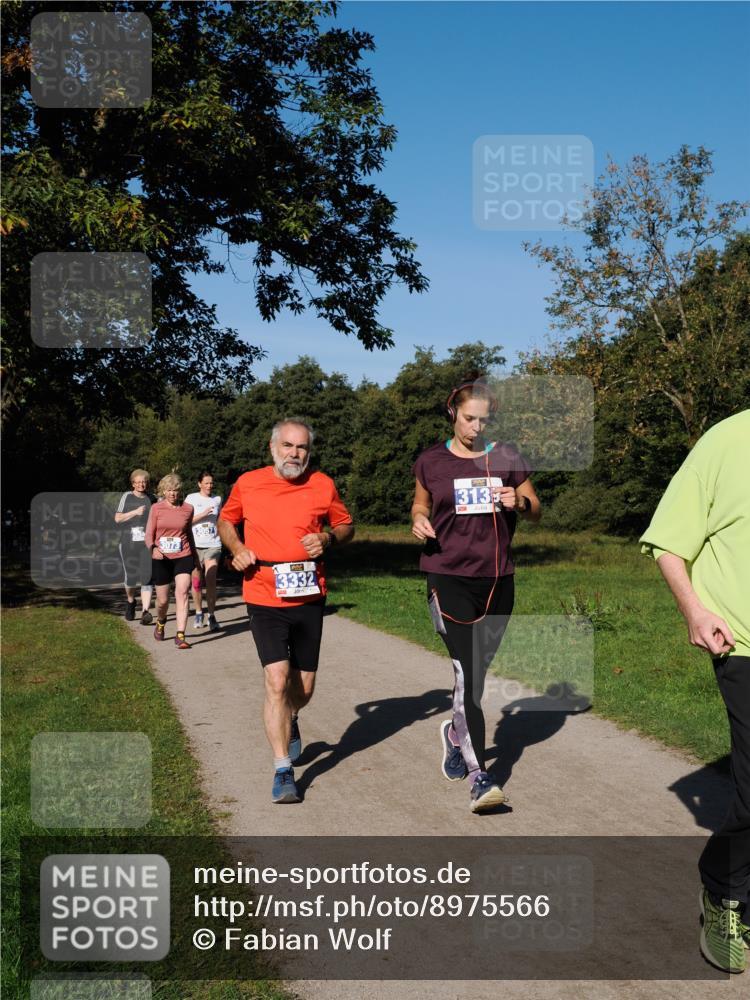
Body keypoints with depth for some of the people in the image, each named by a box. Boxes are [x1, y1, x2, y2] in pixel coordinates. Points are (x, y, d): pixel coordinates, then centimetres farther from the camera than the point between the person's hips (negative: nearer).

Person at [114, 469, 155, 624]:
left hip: (147, 543, 1)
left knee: (147, 577, -12)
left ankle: (145, 611, -15)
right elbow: (117, 518, 0)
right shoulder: (127, 496, 5)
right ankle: (130, 602, 34)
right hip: (129, 542, 0)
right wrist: (135, 512, -12)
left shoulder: (152, 499, 10)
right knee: (131, 577, 4)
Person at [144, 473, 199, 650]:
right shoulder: (156, 508, 0)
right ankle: (160, 622, 42)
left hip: (183, 557, 0)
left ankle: (180, 636, -18)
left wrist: (195, 556, 24)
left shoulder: (187, 509, 4)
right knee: (162, 600, 8)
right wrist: (153, 548, -23)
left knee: (182, 593, -17)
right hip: (161, 559, 0)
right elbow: (149, 534, -2)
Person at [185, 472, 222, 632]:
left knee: (211, 581, -11)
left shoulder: (217, 499, 10)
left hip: (213, 545, 0)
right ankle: (198, 613, 21)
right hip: (194, 545, 0)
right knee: (196, 582, 6)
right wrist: (203, 514, -15)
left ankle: (212, 616, -9)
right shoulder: (191, 498, 3)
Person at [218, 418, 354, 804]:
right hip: (265, 597, -2)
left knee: (304, 686, 13)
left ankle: (289, 722, 48)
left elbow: (346, 525, 13)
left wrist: (328, 538, -9)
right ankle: (283, 771, -5)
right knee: (276, 681, -13)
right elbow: (225, 520, 17)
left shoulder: (323, 486, 1)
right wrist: (236, 548, -2)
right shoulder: (247, 484, 0)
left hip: (309, 596, 2)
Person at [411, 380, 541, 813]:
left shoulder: (506, 458, 5)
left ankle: (455, 733, 43)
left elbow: (536, 511, 12)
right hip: (448, 577, -2)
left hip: (497, 579, 3)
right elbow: (421, 504, 18)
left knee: (478, 674, 14)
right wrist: (419, 521, -5)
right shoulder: (431, 461, 3)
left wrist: (519, 502, -11)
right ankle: (479, 777, -11)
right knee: (466, 673, -14)